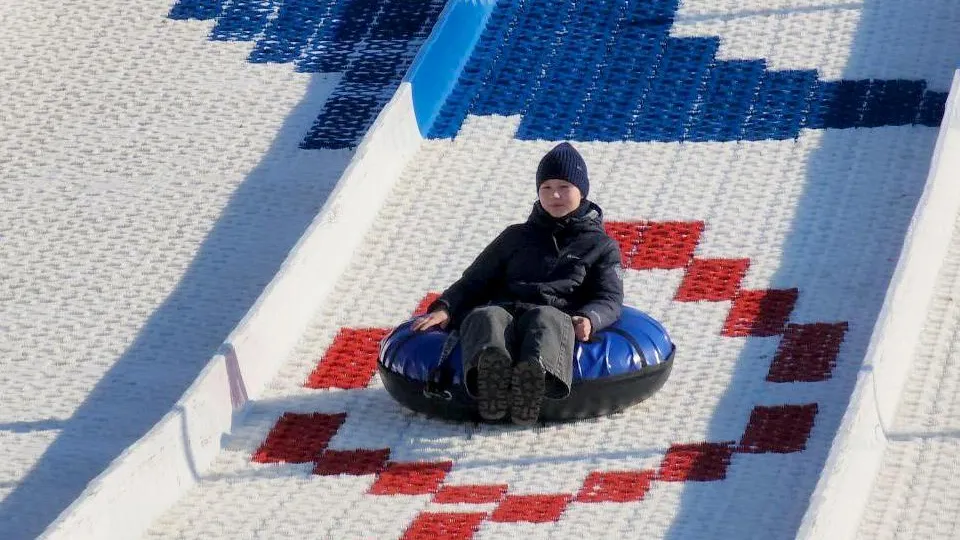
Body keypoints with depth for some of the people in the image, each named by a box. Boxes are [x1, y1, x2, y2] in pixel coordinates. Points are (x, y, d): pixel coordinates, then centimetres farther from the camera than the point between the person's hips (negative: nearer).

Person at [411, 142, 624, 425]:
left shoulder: (601, 246, 25)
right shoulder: (517, 237, 33)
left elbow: (610, 299, 11)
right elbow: (475, 280, 29)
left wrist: (589, 319, -14)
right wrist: (445, 308, 8)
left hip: (557, 313, -2)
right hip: (505, 309, 2)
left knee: (546, 319, -41)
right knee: (485, 317, -37)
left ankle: (535, 374, -76)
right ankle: (491, 370, -72)